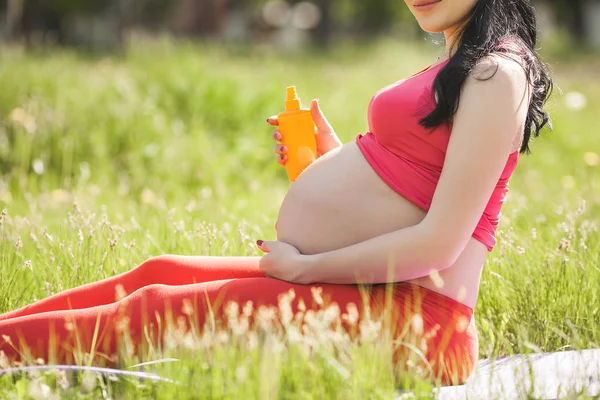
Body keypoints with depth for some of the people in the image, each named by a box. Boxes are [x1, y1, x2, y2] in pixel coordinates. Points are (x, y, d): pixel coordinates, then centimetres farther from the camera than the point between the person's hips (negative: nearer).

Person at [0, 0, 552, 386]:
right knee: (163, 274, 10)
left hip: (409, 312, -9)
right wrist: (329, 156, 8)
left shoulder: (497, 73, -13)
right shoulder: (457, 67, 18)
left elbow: (439, 243, -19)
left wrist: (304, 267, -13)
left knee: (152, 310, -8)